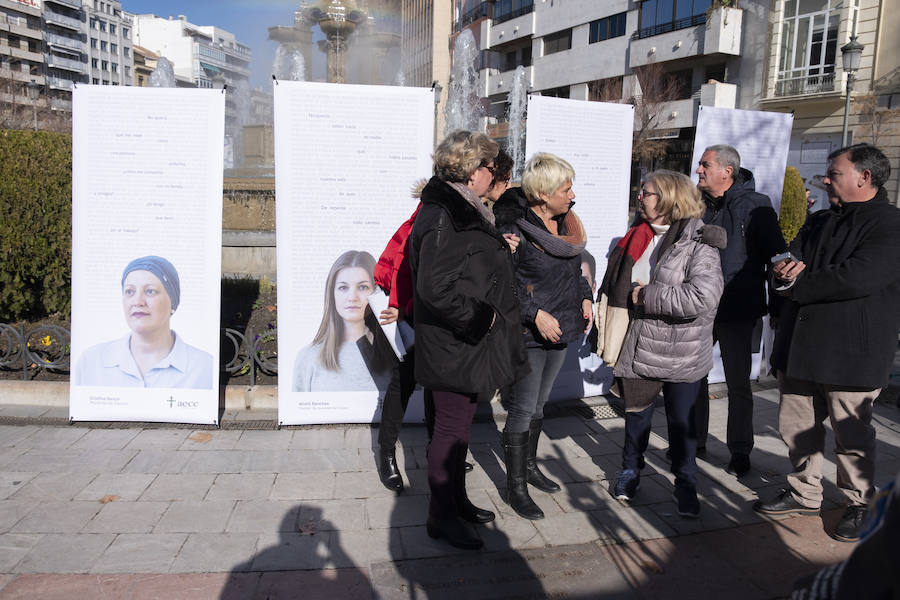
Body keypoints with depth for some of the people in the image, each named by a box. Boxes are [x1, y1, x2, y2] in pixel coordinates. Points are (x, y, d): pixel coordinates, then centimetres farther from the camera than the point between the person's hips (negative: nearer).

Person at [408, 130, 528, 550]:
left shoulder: (462, 211, 13)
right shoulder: (443, 219, -21)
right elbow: (436, 289, -28)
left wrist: (498, 246, 13)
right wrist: (481, 317, -20)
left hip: (467, 342, 10)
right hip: (454, 346, -10)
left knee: (459, 425, 20)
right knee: (452, 429, 3)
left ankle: (456, 500, 37)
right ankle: (441, 516, 20)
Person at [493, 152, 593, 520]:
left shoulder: (566, 223, 6)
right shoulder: (514, 229, -18)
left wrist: (585, 297, 5)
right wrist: (536, 314, -23)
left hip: (560, 329, 8)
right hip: (528, 335, -7)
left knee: (539, 403, 21)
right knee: (522, 410, 0)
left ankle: (529, 465, 39)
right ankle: (515, 487, 14)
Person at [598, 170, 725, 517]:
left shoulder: (699, 242, -13)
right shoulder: (638, 236, 6)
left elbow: (703, 296, -27)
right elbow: (615, 285, 17)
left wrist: (647, 295, -19)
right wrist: (607, 332, 10)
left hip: (682, 355, -4)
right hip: (639, 347, 5)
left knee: (682, 422, 11)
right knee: (637, 414, 18)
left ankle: (686, 485, 31)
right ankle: (631, 470, 39)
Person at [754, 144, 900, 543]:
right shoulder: (819, 222, 17)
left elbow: (858, 278, -22)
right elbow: (790, 261, 10)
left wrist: (795, 283, -13)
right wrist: (785, 269, -15)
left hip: (852, 352, -7)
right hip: (800, 343, 7)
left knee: (852, 435, 7)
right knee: (797, 427, 13)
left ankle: (859, 504, 26)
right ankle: (804, 494, 30)